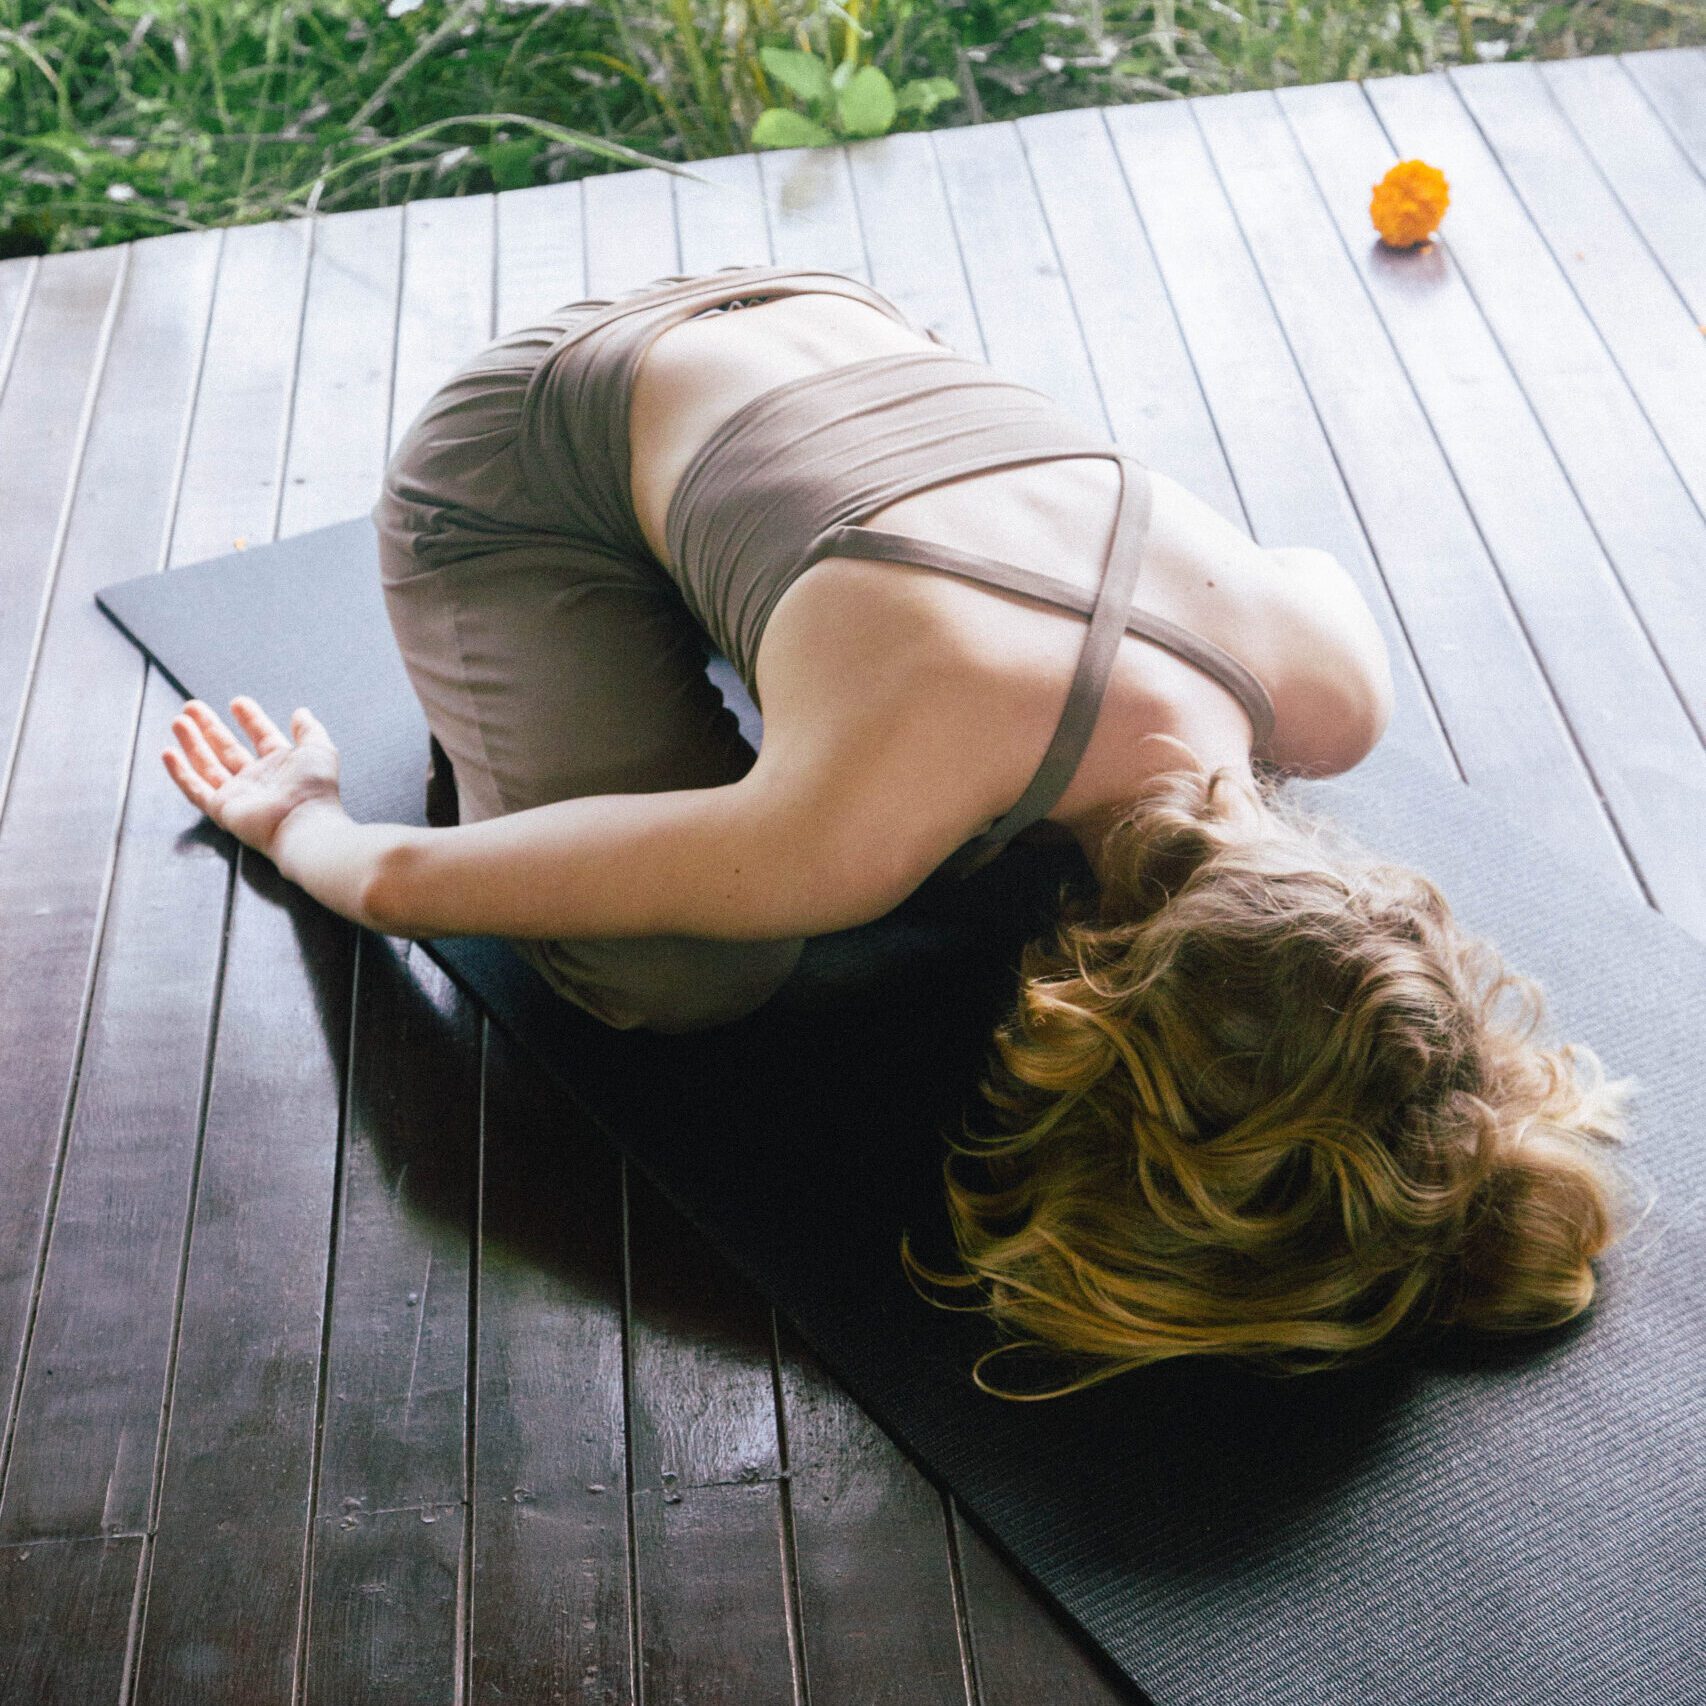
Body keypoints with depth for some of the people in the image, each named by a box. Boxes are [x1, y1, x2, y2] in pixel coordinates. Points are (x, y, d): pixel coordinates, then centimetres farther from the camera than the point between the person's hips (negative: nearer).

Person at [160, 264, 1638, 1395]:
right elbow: (406, 881, -26)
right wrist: (295, 825, -4)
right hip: (527, 462, -5)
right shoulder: (852, 837, -40)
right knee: (688, 978, -20)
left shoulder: (1335, 683, -24)